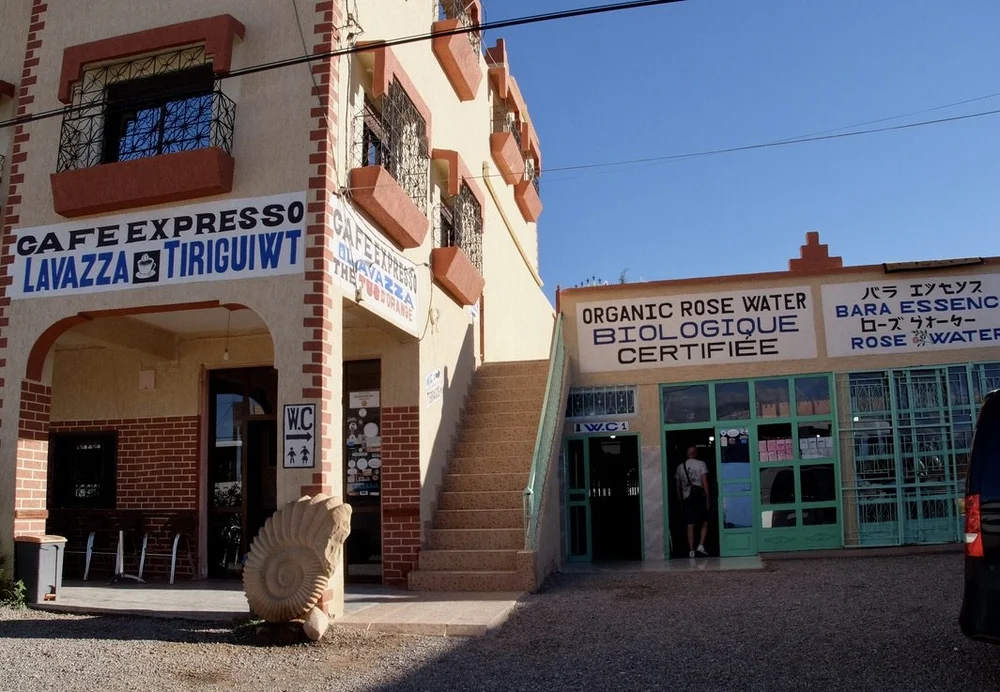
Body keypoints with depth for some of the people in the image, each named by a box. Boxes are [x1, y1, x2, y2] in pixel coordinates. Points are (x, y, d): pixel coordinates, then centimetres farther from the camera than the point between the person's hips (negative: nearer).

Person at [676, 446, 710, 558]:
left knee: (690, 525, 3)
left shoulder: (680, 467, 13)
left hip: (686, 497, 3)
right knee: (705, 523, 7)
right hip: (699, 495, -3)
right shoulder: (701, 464, 2)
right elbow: (705, 482, -5)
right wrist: (708, 499, -5)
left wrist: (681, 501, 19)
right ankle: (701, 545, -8)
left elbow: (678, 487, 13)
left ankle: (691, 550, 0)